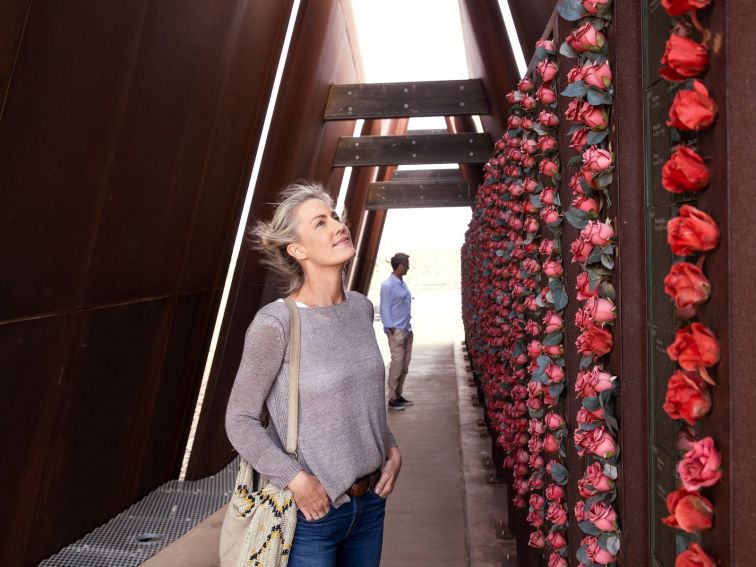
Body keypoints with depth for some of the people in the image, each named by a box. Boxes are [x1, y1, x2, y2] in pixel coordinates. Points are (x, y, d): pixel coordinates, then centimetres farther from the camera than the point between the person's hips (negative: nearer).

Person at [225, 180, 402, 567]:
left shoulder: (361, 308, 0)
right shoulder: (276, 323, -19)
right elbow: (241, 420, -12)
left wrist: (391, 448, 2)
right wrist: (297, 480, -19)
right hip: (311, 511, -5)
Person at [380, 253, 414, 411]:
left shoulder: (403, 283, 13)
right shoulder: (387, 285, -12)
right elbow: (385, 309, -12)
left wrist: (408, 326, 14)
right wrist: (391, 328, -14)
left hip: (407, 330, 8)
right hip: (396, 331, -8)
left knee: (404, 365, 11)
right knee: (397, 364, -5)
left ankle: (398, 395, 20)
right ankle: (392, 399, 3)